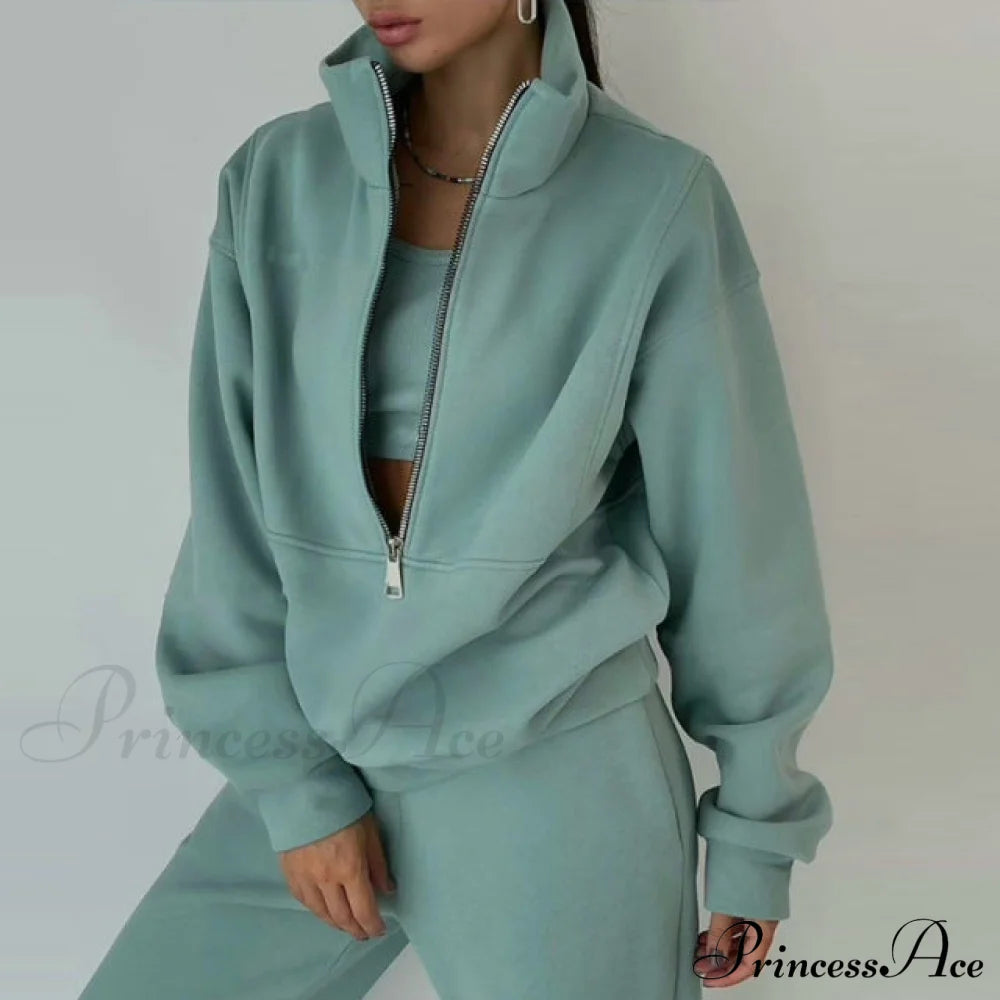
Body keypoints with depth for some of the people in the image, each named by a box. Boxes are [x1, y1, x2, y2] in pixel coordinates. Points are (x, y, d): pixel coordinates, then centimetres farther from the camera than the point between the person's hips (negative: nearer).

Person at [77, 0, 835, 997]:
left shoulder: (657, 201, -11)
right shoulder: (275, 181, -2)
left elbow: (730, 530, -4)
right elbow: (234, 515, 1)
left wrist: (755, 824, 4)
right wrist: (294, 778, -3)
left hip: (555, 774, -3)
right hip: (323, 750, 3)